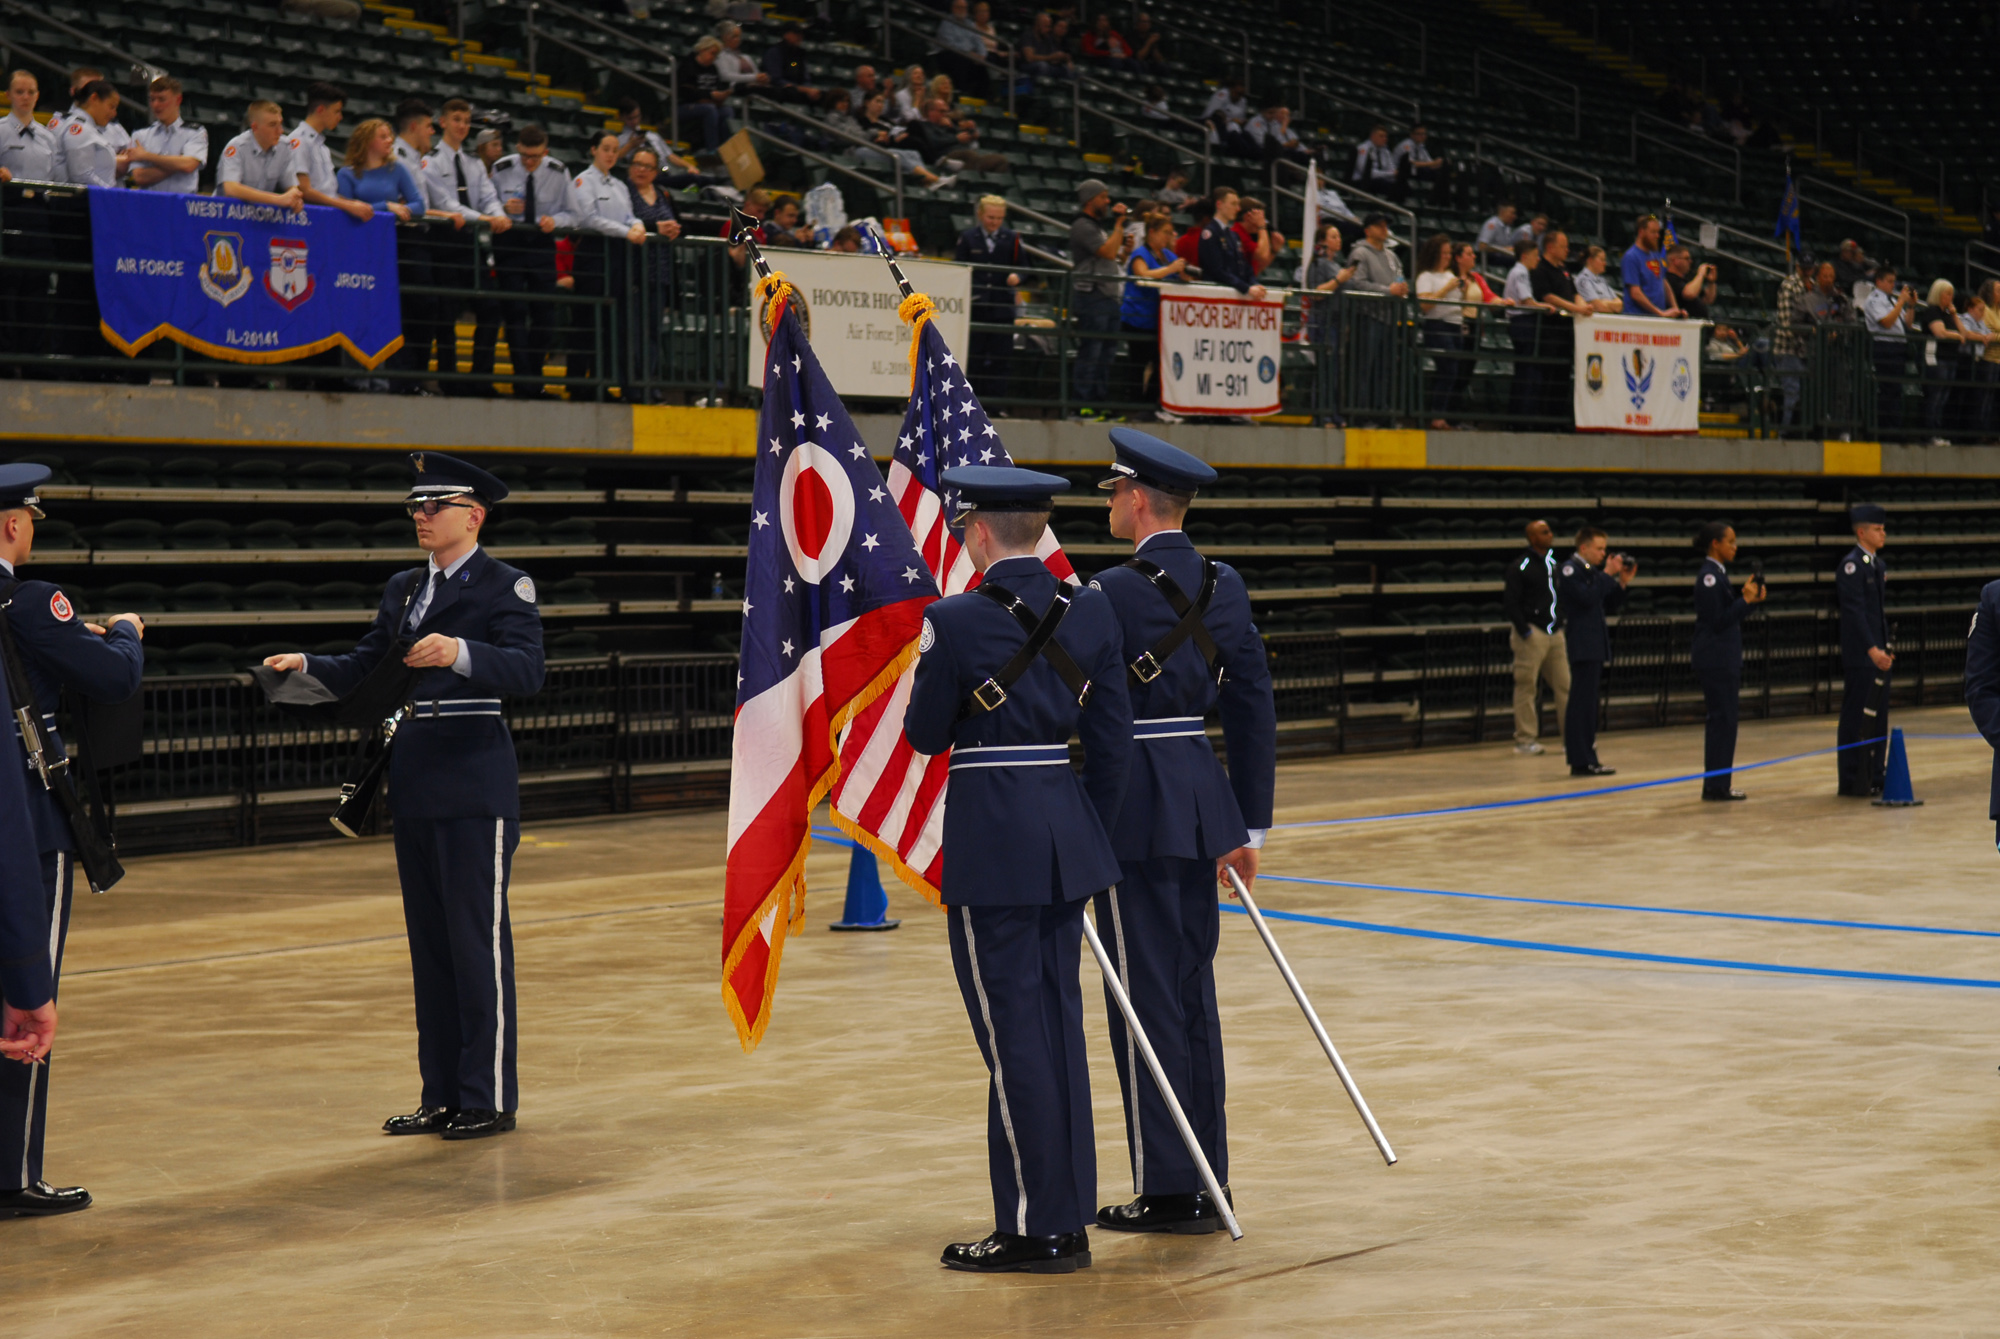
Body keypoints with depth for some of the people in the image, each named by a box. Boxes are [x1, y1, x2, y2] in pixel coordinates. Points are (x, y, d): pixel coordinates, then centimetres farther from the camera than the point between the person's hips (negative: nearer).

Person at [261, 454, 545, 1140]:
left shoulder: (505, 586, -4)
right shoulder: (404, 590, 16)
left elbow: (526, 671, -19)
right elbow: (362, 672, 14)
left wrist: (460, 653, -35)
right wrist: (305, 666, -5)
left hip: (475, 784, -7)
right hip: (415, 784, 7)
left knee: (478, 940, -4)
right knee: (429, 941, 10)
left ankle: (490, 1097, 2)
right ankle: (442, 1096, 17)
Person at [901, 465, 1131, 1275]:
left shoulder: (955, 622, -12)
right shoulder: (1090, 614, 4)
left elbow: (924, 738, -2)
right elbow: (1112, 740, 6)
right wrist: (1092, 839, 15)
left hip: (991, 842, -6)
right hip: (1067, 831, 6)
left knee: (1011, 1030, 0)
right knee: (1057, 1020, 13)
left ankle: (1034, 1228, 5)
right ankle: (1067, 1221, 19)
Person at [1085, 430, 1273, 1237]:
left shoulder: (1114, 594, -14)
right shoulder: (1224, 587, 7)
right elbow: (1254, 708, 9)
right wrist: (1250, 825, 13)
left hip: (1135, 810, -7)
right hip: (1203, 802, 7)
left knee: (1146, 994, -1)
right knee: (1191, 989, 13)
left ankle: (1167, 1187, 2)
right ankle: (1207, 1181, 19)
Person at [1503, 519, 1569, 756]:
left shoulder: (1553, 563, 15)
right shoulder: (1521, 566, -6)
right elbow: (1511, 603, -10)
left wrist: (1563, 626, 12)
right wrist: (1524, 631, -15)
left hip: (1555, 632, 7)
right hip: (1532, 633, -7)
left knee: (1564, 683, 5)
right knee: (1527, 685, -4)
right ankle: (1525, 739, 0)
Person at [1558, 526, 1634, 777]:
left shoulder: (1592, 571, 17)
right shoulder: (1570, 569, -9)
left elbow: (1609, 606, 19)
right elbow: (1587, 597, -23)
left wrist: (1622, 582, 7)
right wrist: (1607, 574, -18)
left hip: (1595, 646, 10)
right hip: (1583, 646, -10)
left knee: (1586, 703, 10)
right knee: (1582, 703, -10)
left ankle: (1584, 759, 13)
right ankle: (1581, 761, -10)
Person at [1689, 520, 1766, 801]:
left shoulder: (1718, 574, 14)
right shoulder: (1708, 577, -15)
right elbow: (1718, 620, -18)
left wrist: (1748, 598, 6)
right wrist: (1745, 599, -16)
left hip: (1724, 659, 10)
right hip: (1716, 659, -10)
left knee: (1722, 720, 11)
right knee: (1722, 719, -7)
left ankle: (1718, 785, 14)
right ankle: (1716, 785, -3)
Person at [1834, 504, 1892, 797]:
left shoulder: (1878, 565, 14)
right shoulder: (1851, 565, -13)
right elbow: (1855, 611, -20)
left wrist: (1887, 647, 17)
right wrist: (1872, 649, -26)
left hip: (1878, 653, 9)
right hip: (1859, 656, -9)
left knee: (1878, 716, 11)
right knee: (1857, 717, -4)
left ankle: (1873, 778, 18)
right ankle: (1852, 781, 1)